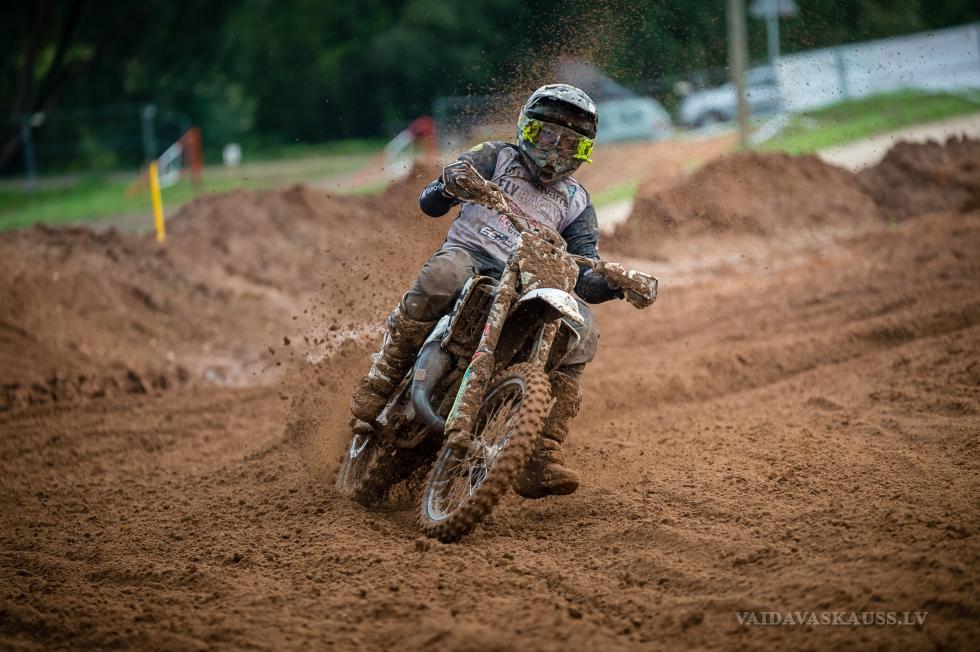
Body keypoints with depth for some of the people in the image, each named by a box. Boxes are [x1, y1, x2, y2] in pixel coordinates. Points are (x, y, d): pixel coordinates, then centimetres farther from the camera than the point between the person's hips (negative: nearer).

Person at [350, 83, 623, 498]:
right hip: (469, 255, -3)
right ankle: (379, 381, -25)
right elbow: (429, 204, 8)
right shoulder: (497, 159, 17)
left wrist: (611, 283, -13)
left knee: (582, 330, -23)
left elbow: (584, 279, 12)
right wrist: (449, 184, -17)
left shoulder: (577, 204, 23)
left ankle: (541, 459, -24)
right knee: (444, 275, -39)